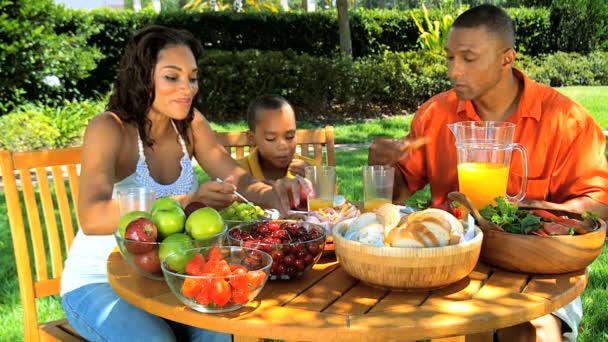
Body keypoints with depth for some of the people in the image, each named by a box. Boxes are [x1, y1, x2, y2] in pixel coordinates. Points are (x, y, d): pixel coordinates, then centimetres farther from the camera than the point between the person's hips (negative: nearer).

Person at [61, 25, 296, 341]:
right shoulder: (109, 128, -20)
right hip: (98, 283, -4)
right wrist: (187, 201, -46)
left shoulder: (188, 123, -1)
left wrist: (270, 194, -29)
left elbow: (238, 176, -5)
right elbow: (92, 218, -34)